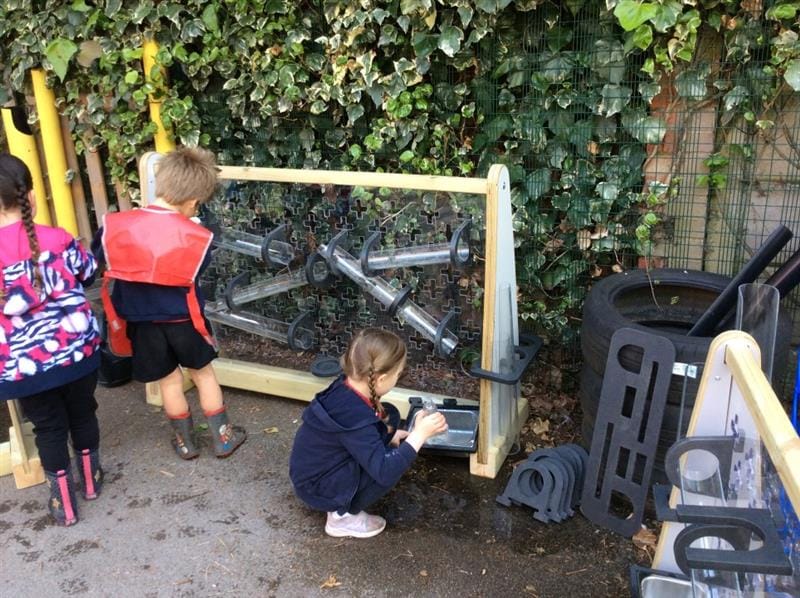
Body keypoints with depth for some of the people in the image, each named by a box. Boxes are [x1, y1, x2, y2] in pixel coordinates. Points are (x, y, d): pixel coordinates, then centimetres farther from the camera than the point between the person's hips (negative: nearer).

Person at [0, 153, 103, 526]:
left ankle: (65, 504, 26)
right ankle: (91, 480, 39)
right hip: (77, 351, 1)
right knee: (83, 414, 21)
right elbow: (88, 275, 6)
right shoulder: (58, 239, -11)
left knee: (48, 428, 15)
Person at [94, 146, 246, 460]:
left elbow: (96, 258, 2)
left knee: (169, 381, 17)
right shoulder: (196, 236, -18)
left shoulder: (115, 225, -14)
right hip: (183, 320, -1)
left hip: (142, 322, 2)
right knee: (204, 374, 19)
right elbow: (194, 275, -5)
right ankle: (223, 437, 30)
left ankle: (186, 442, 33)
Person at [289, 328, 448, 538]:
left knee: (388, 416, 5)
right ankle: (342, 516, -1)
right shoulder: (354, 417, -35)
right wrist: (419, 434, -33)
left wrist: (389, 434, 8)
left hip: (320, 467, 9)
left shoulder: (346, 387, -9)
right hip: (317, 487, -9)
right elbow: (385, 471, -36)